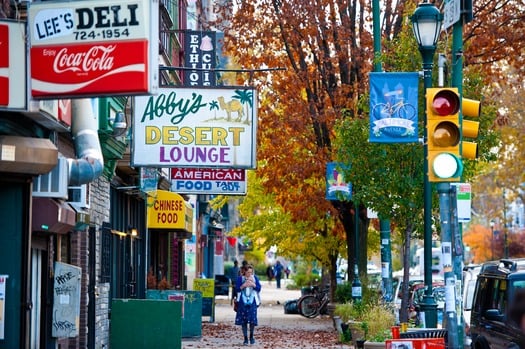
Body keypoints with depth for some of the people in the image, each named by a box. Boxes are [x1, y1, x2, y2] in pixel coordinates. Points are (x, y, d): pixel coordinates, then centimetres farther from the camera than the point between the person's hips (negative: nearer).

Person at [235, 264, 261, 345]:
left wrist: (253, 284, -14)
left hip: (252, 302, 0)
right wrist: (243, 285, -17)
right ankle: (245, 338, 7)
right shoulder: (240, 278, 2)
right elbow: (237, 289, -2)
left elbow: (259, 288, 2)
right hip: (243, 302, 0)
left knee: (252, 319, -8)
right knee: (243, 321, -1)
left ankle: (251, 336, 14)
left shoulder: (255, 278, 6)